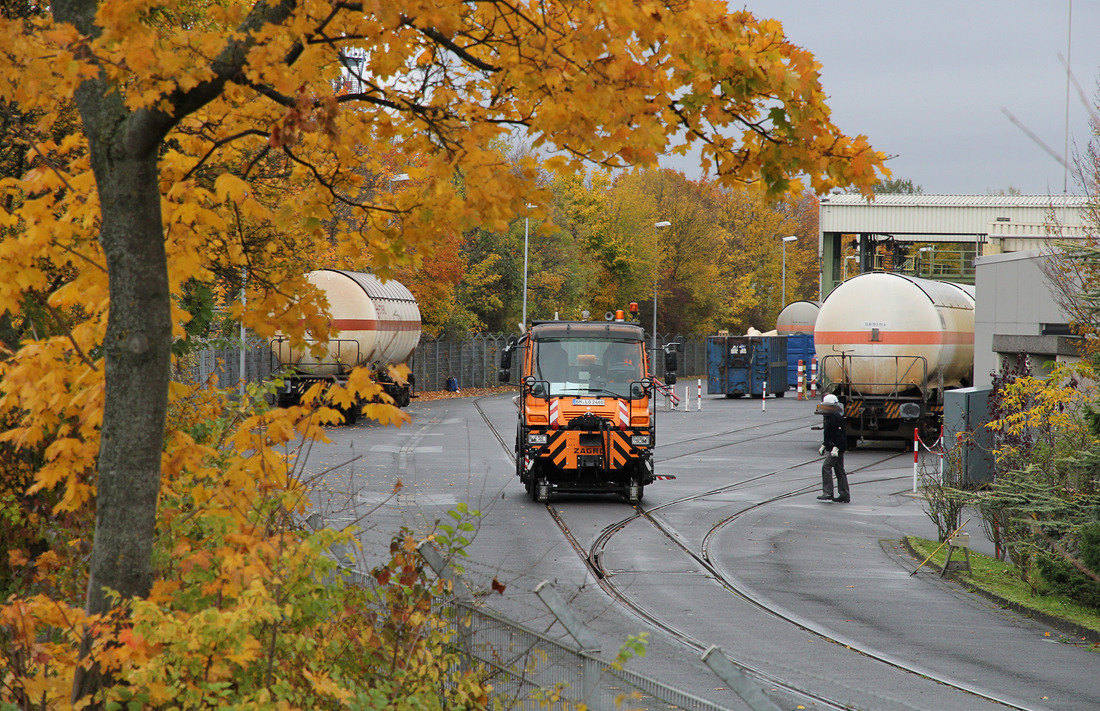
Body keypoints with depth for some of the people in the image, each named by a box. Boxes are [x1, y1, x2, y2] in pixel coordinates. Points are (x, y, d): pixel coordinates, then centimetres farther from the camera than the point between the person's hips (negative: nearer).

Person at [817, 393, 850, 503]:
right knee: (839, 470, 11)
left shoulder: (837, 417, -16)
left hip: (837, 448, -11)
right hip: (831, 448, 11)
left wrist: (835, 448, -25)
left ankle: (828, 493, -17)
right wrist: (823, 445, 30)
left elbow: (840, 434, -21)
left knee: (826, 467, -15)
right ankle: (844, 495, 14)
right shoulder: (829, 417, 16)